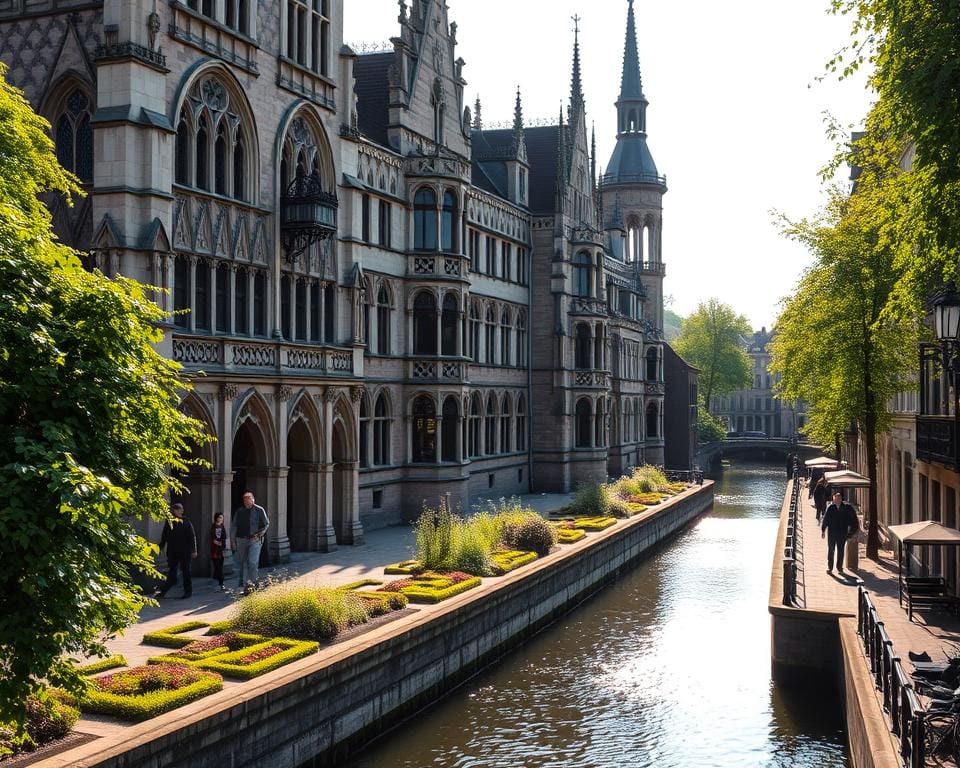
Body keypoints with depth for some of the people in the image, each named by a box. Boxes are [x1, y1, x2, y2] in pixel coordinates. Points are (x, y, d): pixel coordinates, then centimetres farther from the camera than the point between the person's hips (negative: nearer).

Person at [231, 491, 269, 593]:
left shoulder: (259, 510, 1)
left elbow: (266, 524, 8)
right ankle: (243, 584, 16)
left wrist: (259, 534, -5)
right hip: (241, 540, 4)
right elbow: (233, 527, 13)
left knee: (253, 562, -16)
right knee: (243, 563, 8)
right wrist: (233, 541, 7)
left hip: (254, 540, -4)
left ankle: (253, 582, -9)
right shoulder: (239, 512, 10)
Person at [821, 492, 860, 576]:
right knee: (830, 550, 5)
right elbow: (825, 520, 1)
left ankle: (839, 568, 13)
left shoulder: (846, 508, -3)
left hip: (842, 533, 0)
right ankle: (829, 567, 13)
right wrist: (823, 530, 1)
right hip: (831, 533, 0)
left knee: (840, 551, 5)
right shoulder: (830, 508, -3)